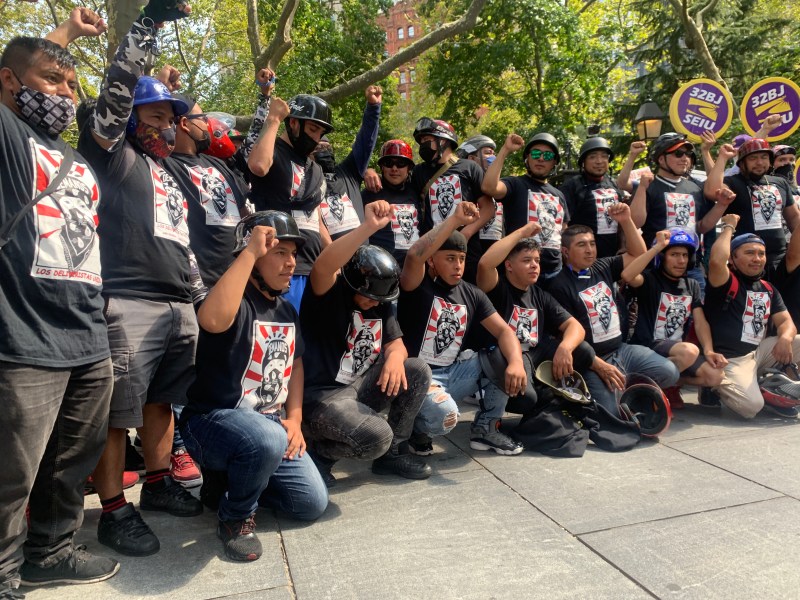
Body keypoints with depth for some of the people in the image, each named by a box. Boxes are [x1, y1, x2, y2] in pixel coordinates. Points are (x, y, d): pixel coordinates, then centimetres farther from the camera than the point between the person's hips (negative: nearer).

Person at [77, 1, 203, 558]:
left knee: (161, 400, 15)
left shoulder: (172, 176, 24)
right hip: (130, 303, -7)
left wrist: (195, 296, 24)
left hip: (181, 306, 7)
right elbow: (117, 89, -9)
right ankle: (114, 510, 9)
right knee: (117, 412, -2)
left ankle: (159, 483, 28)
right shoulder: (114, 155, 4)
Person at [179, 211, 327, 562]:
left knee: (313, 504, 0)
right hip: (213, 419, -7)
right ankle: (236, 517, -9)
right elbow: (213, 319, -42)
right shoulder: (237, 301, -17)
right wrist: (249, 252, -33)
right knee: (267, 439, -40)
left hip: (271, 422, 8)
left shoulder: (286, 311, 9)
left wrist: (294, 418, 3)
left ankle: (236, 480, 22)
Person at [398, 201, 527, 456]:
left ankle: (485, 428, 6)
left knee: (507, 360, -11)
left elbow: (503, 331, 0)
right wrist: (455, 219, -34)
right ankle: (416, 427, 4)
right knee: (444, 416, -35)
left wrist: (516, 363, -21)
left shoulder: (472, 295, 7)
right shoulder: (418, 286, -10)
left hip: (454, 372, 6)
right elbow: (415, 255, -33)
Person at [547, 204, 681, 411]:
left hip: (622, 349, 6)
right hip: (592, 360, -6)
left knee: (668, 372, -11)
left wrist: (625, 221, -2)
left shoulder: (603, 267, 9)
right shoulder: (561, 286, -12)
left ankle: (627, 386, 11)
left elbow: (638, 254, 13)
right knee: (610, 415, -21)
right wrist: (599, 366, -20)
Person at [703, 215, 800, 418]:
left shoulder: (768, 290, 16)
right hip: (730, 359, -7)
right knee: (751, 406, -27)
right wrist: (728, 227, -13)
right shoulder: (726, 282, -6)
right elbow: (716, 260, -29)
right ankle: (718, 387, 7)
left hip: (761, 352, 7)